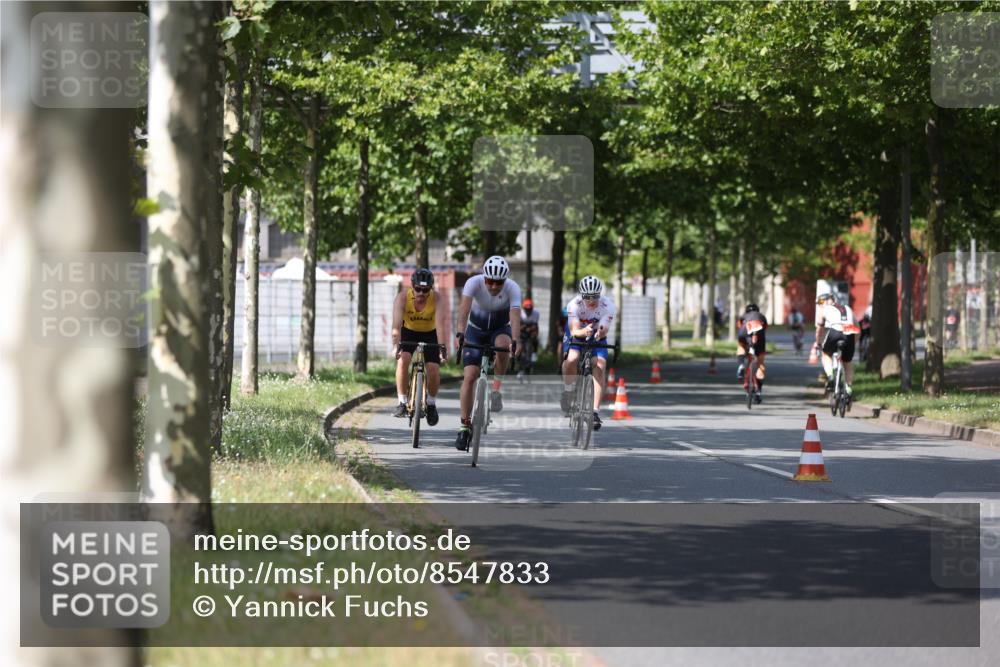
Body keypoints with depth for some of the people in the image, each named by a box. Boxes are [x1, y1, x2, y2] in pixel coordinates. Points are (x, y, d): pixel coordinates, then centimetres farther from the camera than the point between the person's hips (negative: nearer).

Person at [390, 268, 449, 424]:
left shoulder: (437, 299, -28)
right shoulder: (402, 297, -27)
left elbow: (440, 324, -39)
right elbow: (397, 324, -36)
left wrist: (442, 348, -51)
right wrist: (396, 346, -50)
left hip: (430, 335, 0)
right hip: (408, 332, 0)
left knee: (433, 369, -15)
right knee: (403, 360, -25)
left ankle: (431, 404, 11)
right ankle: (402, 403, -13)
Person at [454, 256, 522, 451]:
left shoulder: (512, 288, -25)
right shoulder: (474, 283, -26)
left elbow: (515, 316, -37)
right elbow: (464, 307, -40)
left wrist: (515, 341, -53)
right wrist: (460, 333, -55)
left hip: (500, 328, 0)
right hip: (476, 329, 0)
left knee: (502, 344, -37)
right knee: (470, 377, -12)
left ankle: (497, 387, -14)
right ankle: (465, 426, -3)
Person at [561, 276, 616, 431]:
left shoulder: (607, 305, -29)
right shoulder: (574, 304, -31)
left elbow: (604, 330, -35)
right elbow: (574, 331, -37)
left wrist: (600, 333, -59)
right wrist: (584, 331, -59)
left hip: (597, 337, 1)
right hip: (577, 334, -1)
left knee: (599, 367, -20)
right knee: (571, 359, -30)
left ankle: (595, 411, -18)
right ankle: (568, 391, -2)